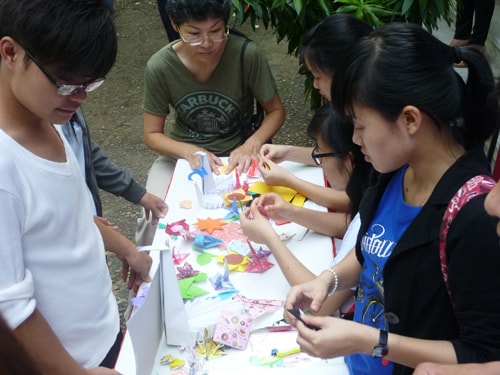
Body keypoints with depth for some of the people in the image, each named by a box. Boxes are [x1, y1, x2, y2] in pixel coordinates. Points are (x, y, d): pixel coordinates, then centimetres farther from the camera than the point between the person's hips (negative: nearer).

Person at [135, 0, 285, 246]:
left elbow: (276, 111, -6)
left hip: (236, 153, -1)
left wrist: (252, 145, -25)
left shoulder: (248, 55, -21)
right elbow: (152, 135, -7)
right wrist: (190, 151, -25)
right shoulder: (159, 67, -17)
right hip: (182, 153, 1)